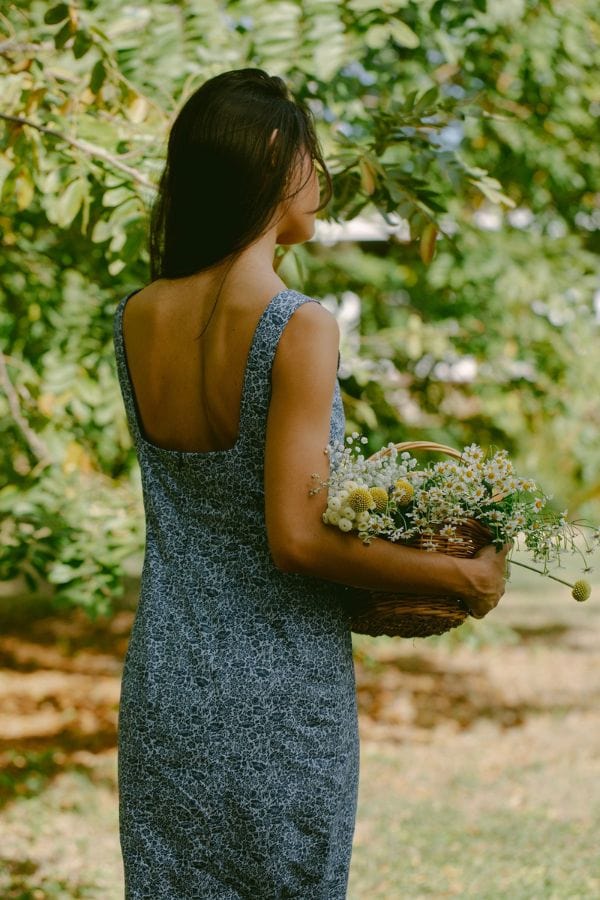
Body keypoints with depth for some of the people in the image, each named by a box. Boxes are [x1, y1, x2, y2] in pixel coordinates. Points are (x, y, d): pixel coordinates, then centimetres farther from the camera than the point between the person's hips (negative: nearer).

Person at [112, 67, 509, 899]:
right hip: (277, 699, -5)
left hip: (164, 691, 6)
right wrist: (462, 575, -11)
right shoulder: (300, 328, -20)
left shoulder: (136, 320, -1)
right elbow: (297, 539, -21)